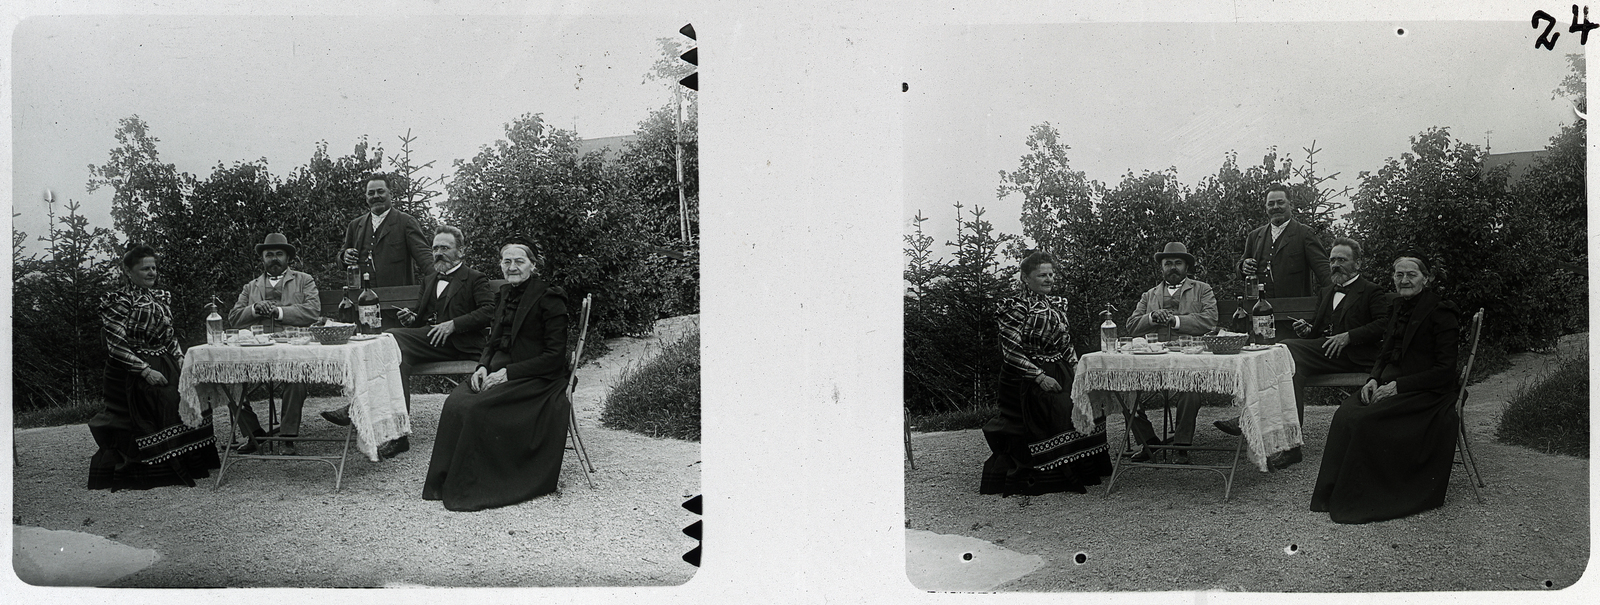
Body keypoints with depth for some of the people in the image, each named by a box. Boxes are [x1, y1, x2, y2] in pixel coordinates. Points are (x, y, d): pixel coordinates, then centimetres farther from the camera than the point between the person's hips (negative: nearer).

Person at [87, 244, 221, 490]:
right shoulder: (117, 301, -7)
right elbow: (116, 345, -13)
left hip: (164, 367, 6)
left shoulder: (161, 297, 13)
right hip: (132, 375, -6)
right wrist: (145, 371, -19)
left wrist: (180, 360, 5)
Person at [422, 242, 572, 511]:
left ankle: (471, 488, -15)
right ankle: (446, 482, -13)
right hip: (498, 370, 7)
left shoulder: (549, 298, -9)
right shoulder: (504, 294, 14)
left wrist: (508, 373, -18)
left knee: (476, 407, -28)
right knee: (454, 403, -21)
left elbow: (555, 356, -13)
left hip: (536, 378, -7)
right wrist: (483, 366, -2)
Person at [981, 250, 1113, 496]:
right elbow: (1011, 351, -15)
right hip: (1027, 381, -7)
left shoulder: (1058, 303, 12)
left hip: (1060, 375, 7)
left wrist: (1075, 366, 7)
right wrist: (1039, 377, -19)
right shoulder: (1015, 307, -11)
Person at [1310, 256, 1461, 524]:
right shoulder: (1397, 308, 14)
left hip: (1427, 392, -7)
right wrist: (1374, 379, -1)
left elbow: (1445, 370, -13)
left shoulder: (1441, 313, -9)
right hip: (1389, 384, 7)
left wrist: (1398, 386, -19)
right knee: (1345, 413, -21)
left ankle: (1359, 501, -17)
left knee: (1366, 419, -28)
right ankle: (1333, 495, -19)